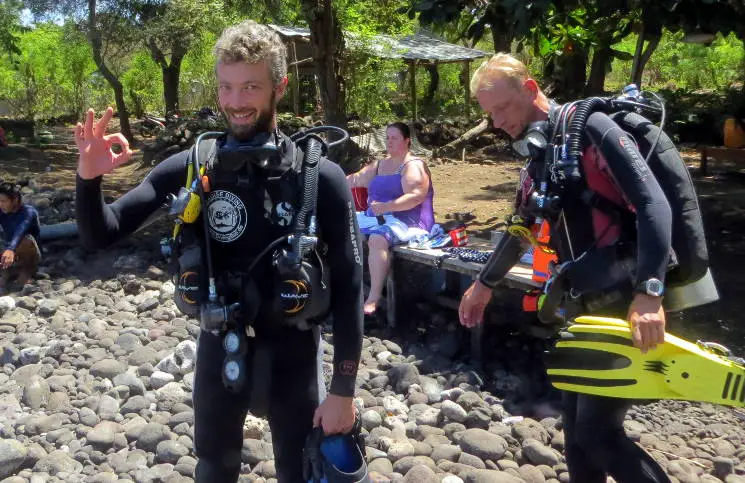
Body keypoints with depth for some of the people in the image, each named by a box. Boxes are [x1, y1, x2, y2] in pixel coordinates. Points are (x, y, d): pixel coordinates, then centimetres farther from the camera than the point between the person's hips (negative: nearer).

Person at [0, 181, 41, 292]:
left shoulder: (29, 212, -22)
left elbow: (20, 231, -42)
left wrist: (10, 250, -60)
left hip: (29, 255, -3)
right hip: (12, 254, 4)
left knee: (27, 239, -36)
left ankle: (28, 269, -11)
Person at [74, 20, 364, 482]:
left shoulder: (321, 178, -17)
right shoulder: (191, 167, -10)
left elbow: (348, 290, -13)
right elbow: (101, 234, -6)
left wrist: (343, 390, -11)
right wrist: (90, 177, -27)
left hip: (293, 352, -2)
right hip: (219, 348, 3)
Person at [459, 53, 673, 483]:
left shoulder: (589, 127, -14)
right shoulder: (539, 152, 12)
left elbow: (653, 203, -23)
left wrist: (649, 293, -33)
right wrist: (485, 284, 33)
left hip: (629, 300, -8)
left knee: (597, 430, -6)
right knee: (576, 425, 14)